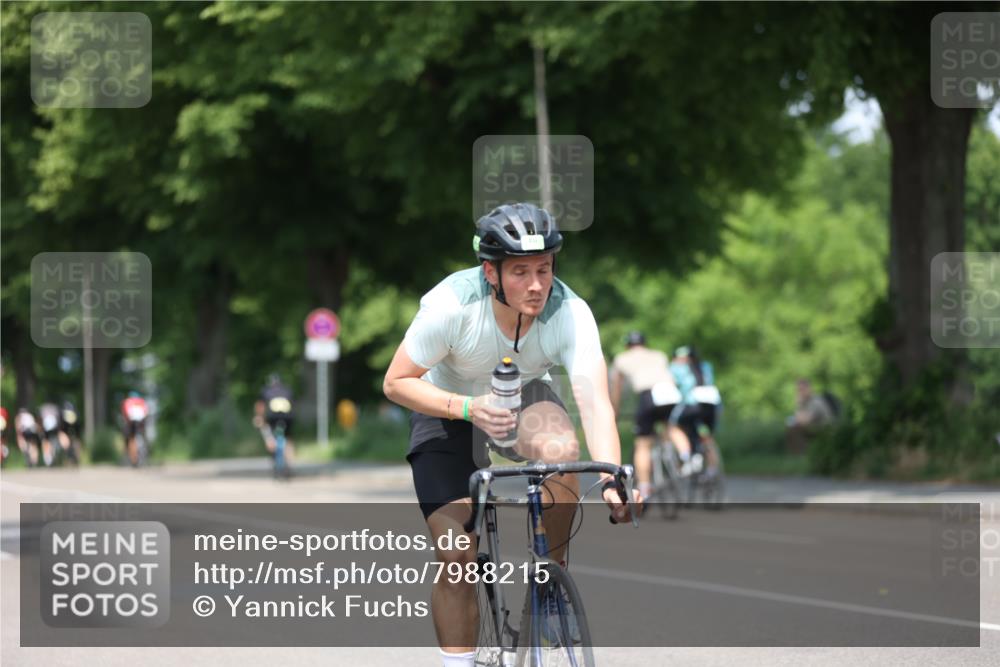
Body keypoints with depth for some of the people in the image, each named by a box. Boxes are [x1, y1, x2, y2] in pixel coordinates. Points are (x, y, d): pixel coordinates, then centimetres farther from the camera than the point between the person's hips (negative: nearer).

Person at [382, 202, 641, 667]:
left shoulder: (570, 312, -30)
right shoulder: (452, 305, -32)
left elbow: (595, 402, -38)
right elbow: (396, 383, -22)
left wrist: (611, 481, -53)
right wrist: (469, 408, -37)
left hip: (524, 399, 1)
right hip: (449, 410, -1)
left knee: (560, 449, -34)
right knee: (457, 554, -13)